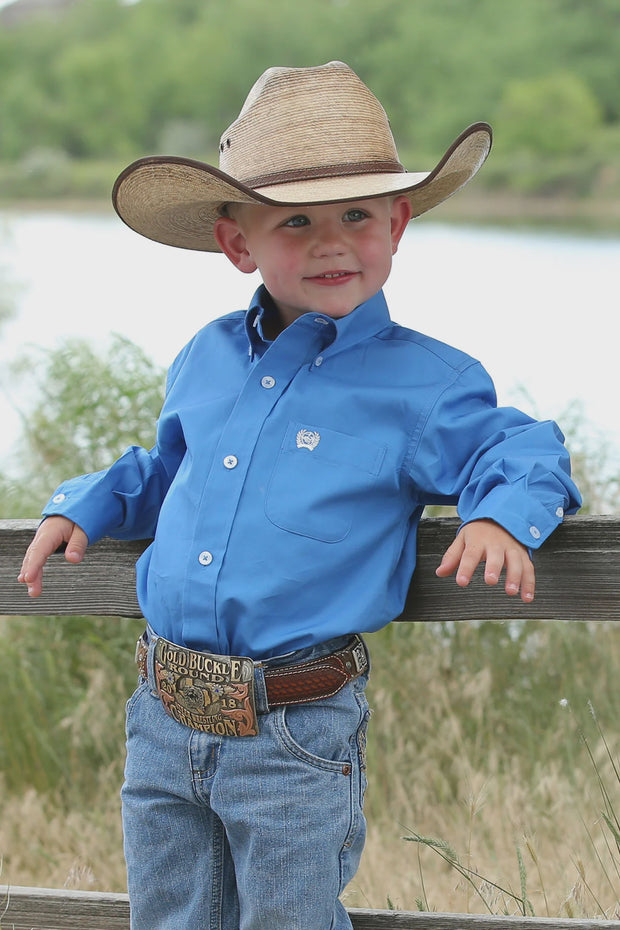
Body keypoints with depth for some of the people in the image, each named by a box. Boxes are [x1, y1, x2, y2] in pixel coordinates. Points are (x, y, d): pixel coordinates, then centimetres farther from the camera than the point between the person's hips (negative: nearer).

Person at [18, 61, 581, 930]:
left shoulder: (425, 384, -7)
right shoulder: (205, 361, 10)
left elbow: (522, 452, -3)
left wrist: (504, 512, -23)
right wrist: (83, 505, 13)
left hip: (296, 739, -5)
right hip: (164, 724, 5)